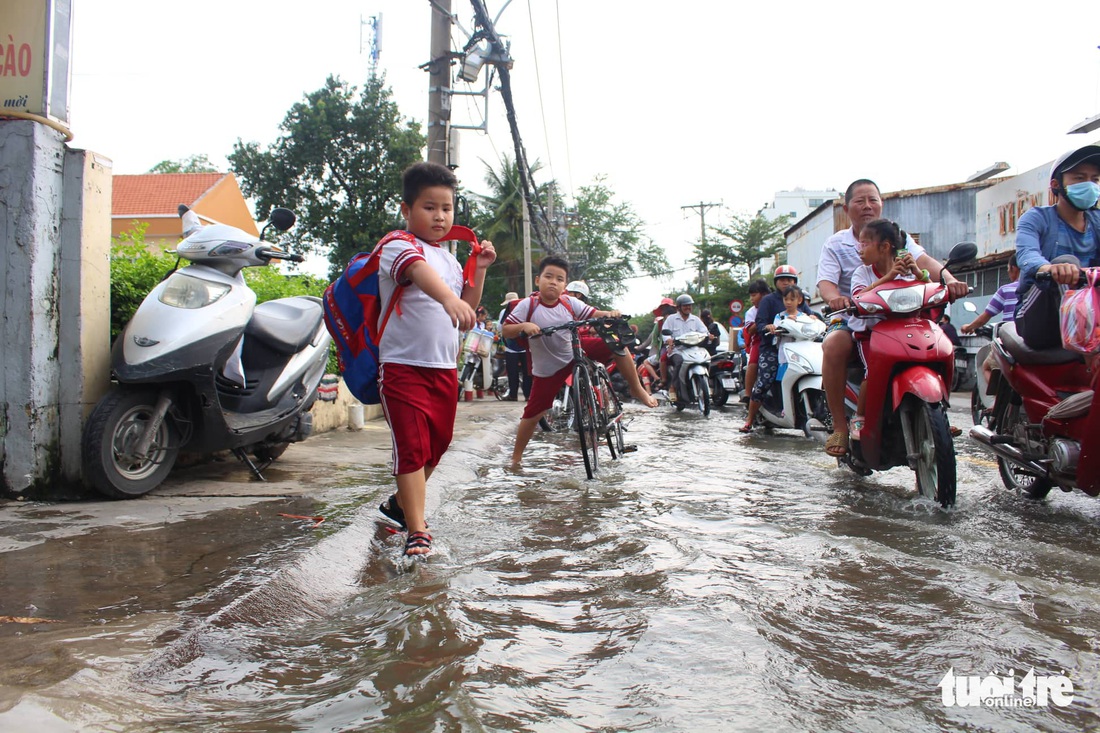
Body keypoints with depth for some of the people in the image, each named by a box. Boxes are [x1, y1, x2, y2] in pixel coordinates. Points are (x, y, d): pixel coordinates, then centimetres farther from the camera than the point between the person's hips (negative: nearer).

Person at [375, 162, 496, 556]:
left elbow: (468, 307, 20)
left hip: (444, 367, 8)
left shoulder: (449, 259, 15)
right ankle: (417, 532, -6)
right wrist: (448, 298, -54)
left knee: (438, 443, 17)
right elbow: (419, 271, -34)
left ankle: (400, 503, 37)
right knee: (412, 447, -11)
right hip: (403, 365, -8)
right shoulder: (399, 247, -10)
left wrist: (479, 269, 7)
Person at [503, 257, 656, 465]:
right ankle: (516, 457, 18)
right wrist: (523, 326, -36)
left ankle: (636, 389, 12)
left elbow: (593, 314, -10)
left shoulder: (569, 303, -8)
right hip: (547, 370, -3)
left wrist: (610, 314, -32)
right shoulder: (527, 305, -16)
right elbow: (506, 331, -16)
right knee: (532, 413, -2)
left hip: (576, 354, 3)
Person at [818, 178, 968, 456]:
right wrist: (834, 297, -35)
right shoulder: (836, 244, 5)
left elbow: (923, 260, -8)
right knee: (834, 345, -35)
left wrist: (949, 279, -30)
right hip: (851, 318, -2)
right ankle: (839, 426, -24)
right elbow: (825, 282, -10)